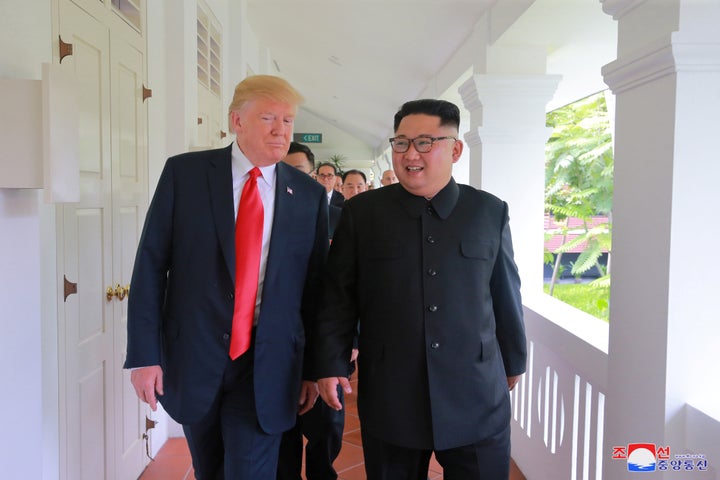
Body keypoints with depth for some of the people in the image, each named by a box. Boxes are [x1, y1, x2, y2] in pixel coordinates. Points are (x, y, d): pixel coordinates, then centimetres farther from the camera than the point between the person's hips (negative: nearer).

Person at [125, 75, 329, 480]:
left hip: (267, 366, 0)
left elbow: (316, 284, 3)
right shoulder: (184, 172, -4)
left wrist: (313, 367, 5)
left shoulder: (309, 194, -1)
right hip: (194, 355, 1)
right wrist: (144, 353, -7)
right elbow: (151, 265, -4)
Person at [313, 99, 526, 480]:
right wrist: (330, 364, -1)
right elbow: (338, 295, 2)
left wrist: (513, 360, 15)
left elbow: (505, 294, 8)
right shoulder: (361, 212, 0)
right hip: (389, 398, 0)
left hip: (477, 397, 1)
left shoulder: (490, 212, 2)